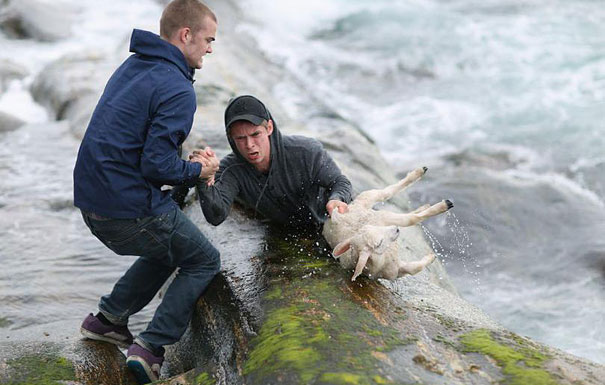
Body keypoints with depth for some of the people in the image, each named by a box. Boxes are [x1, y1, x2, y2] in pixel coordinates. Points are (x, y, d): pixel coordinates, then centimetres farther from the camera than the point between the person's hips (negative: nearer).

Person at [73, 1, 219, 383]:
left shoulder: (132, 66, 12)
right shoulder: (177, 90, -17)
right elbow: (157, 167, -23)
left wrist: (183, 161, 12)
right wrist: (198, 170, -3)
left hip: (91, 198, 9)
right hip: (132, 209, -9)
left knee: (169, 247, 30)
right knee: (204, 261, 11)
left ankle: (108, 318, 28)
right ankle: (151, 348, 2)